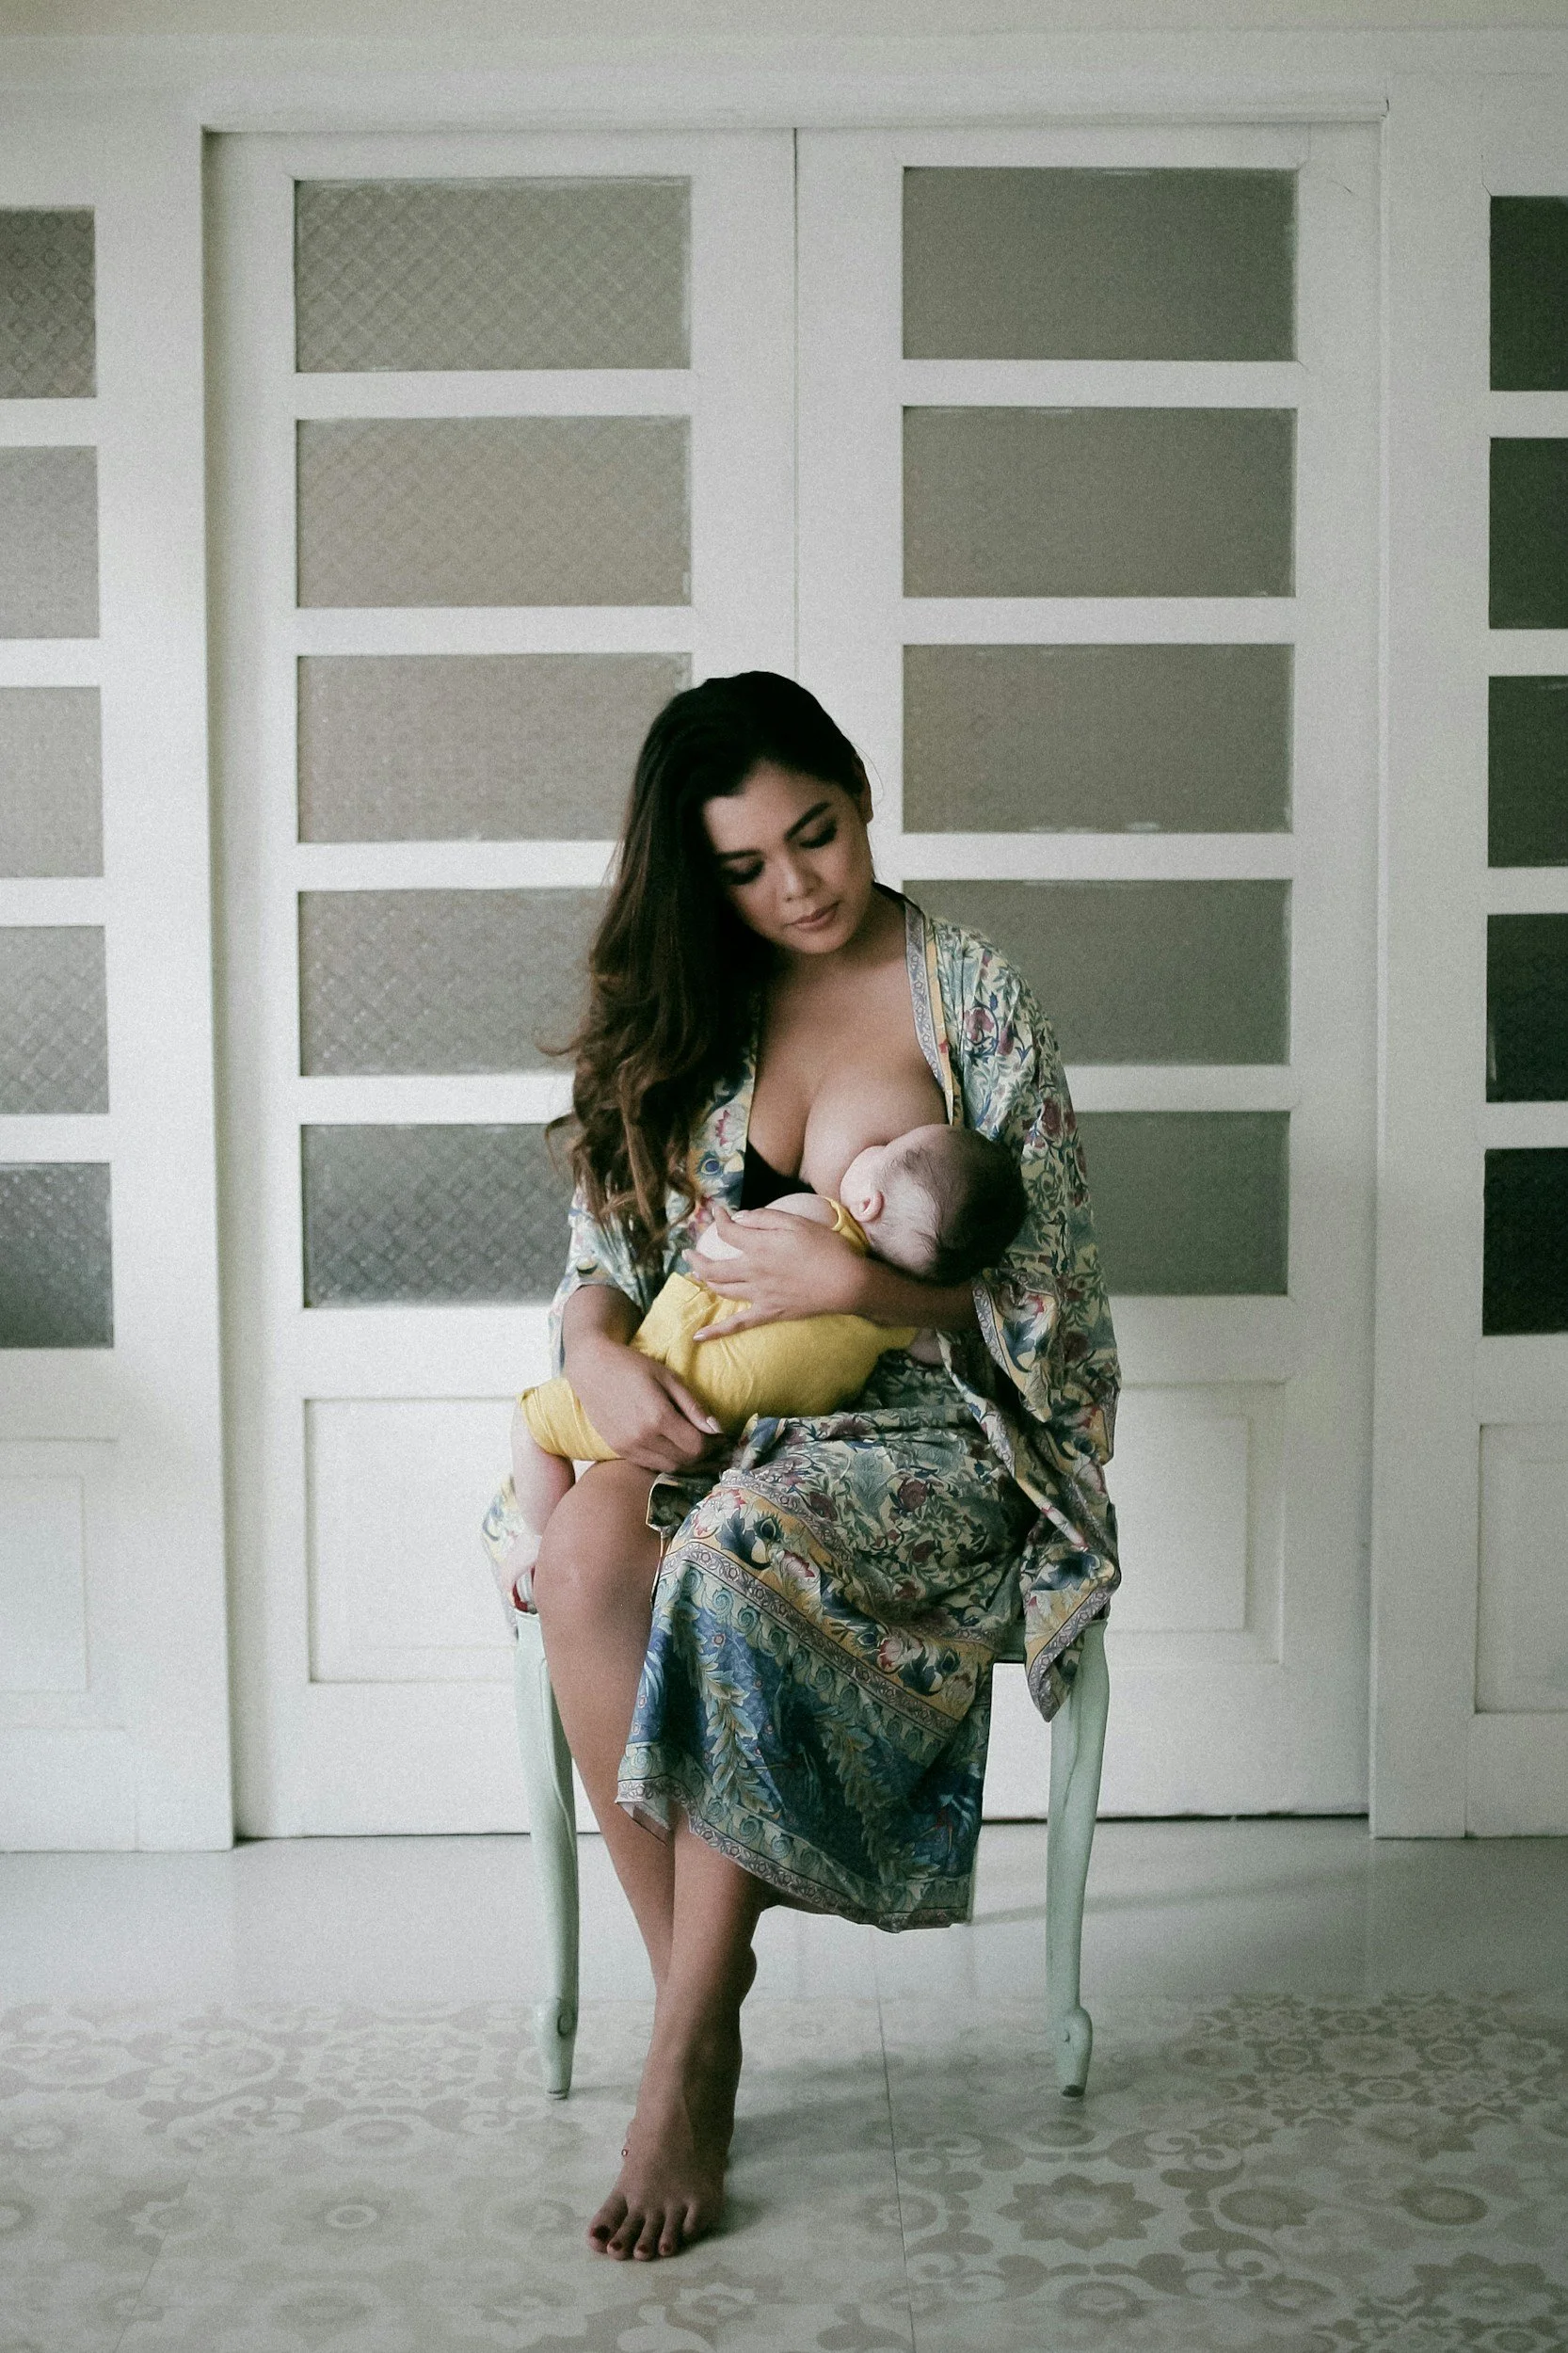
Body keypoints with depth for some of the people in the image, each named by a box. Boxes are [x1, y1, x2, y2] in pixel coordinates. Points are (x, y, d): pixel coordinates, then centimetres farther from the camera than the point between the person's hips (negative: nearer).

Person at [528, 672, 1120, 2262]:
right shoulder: (679, 1013, 11)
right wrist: (601, 1354, -13)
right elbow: (599, 1253, 10)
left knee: (744, 1545, -37)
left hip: (922, 1430, -3)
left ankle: (689, 2051, -26)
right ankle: (693, 1980, -20)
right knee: (587, 1554, -32)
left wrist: (857, 1283, -18)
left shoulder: (973, 1001, 1)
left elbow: (1045, 1284, -2)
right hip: (707, 1420, 3)